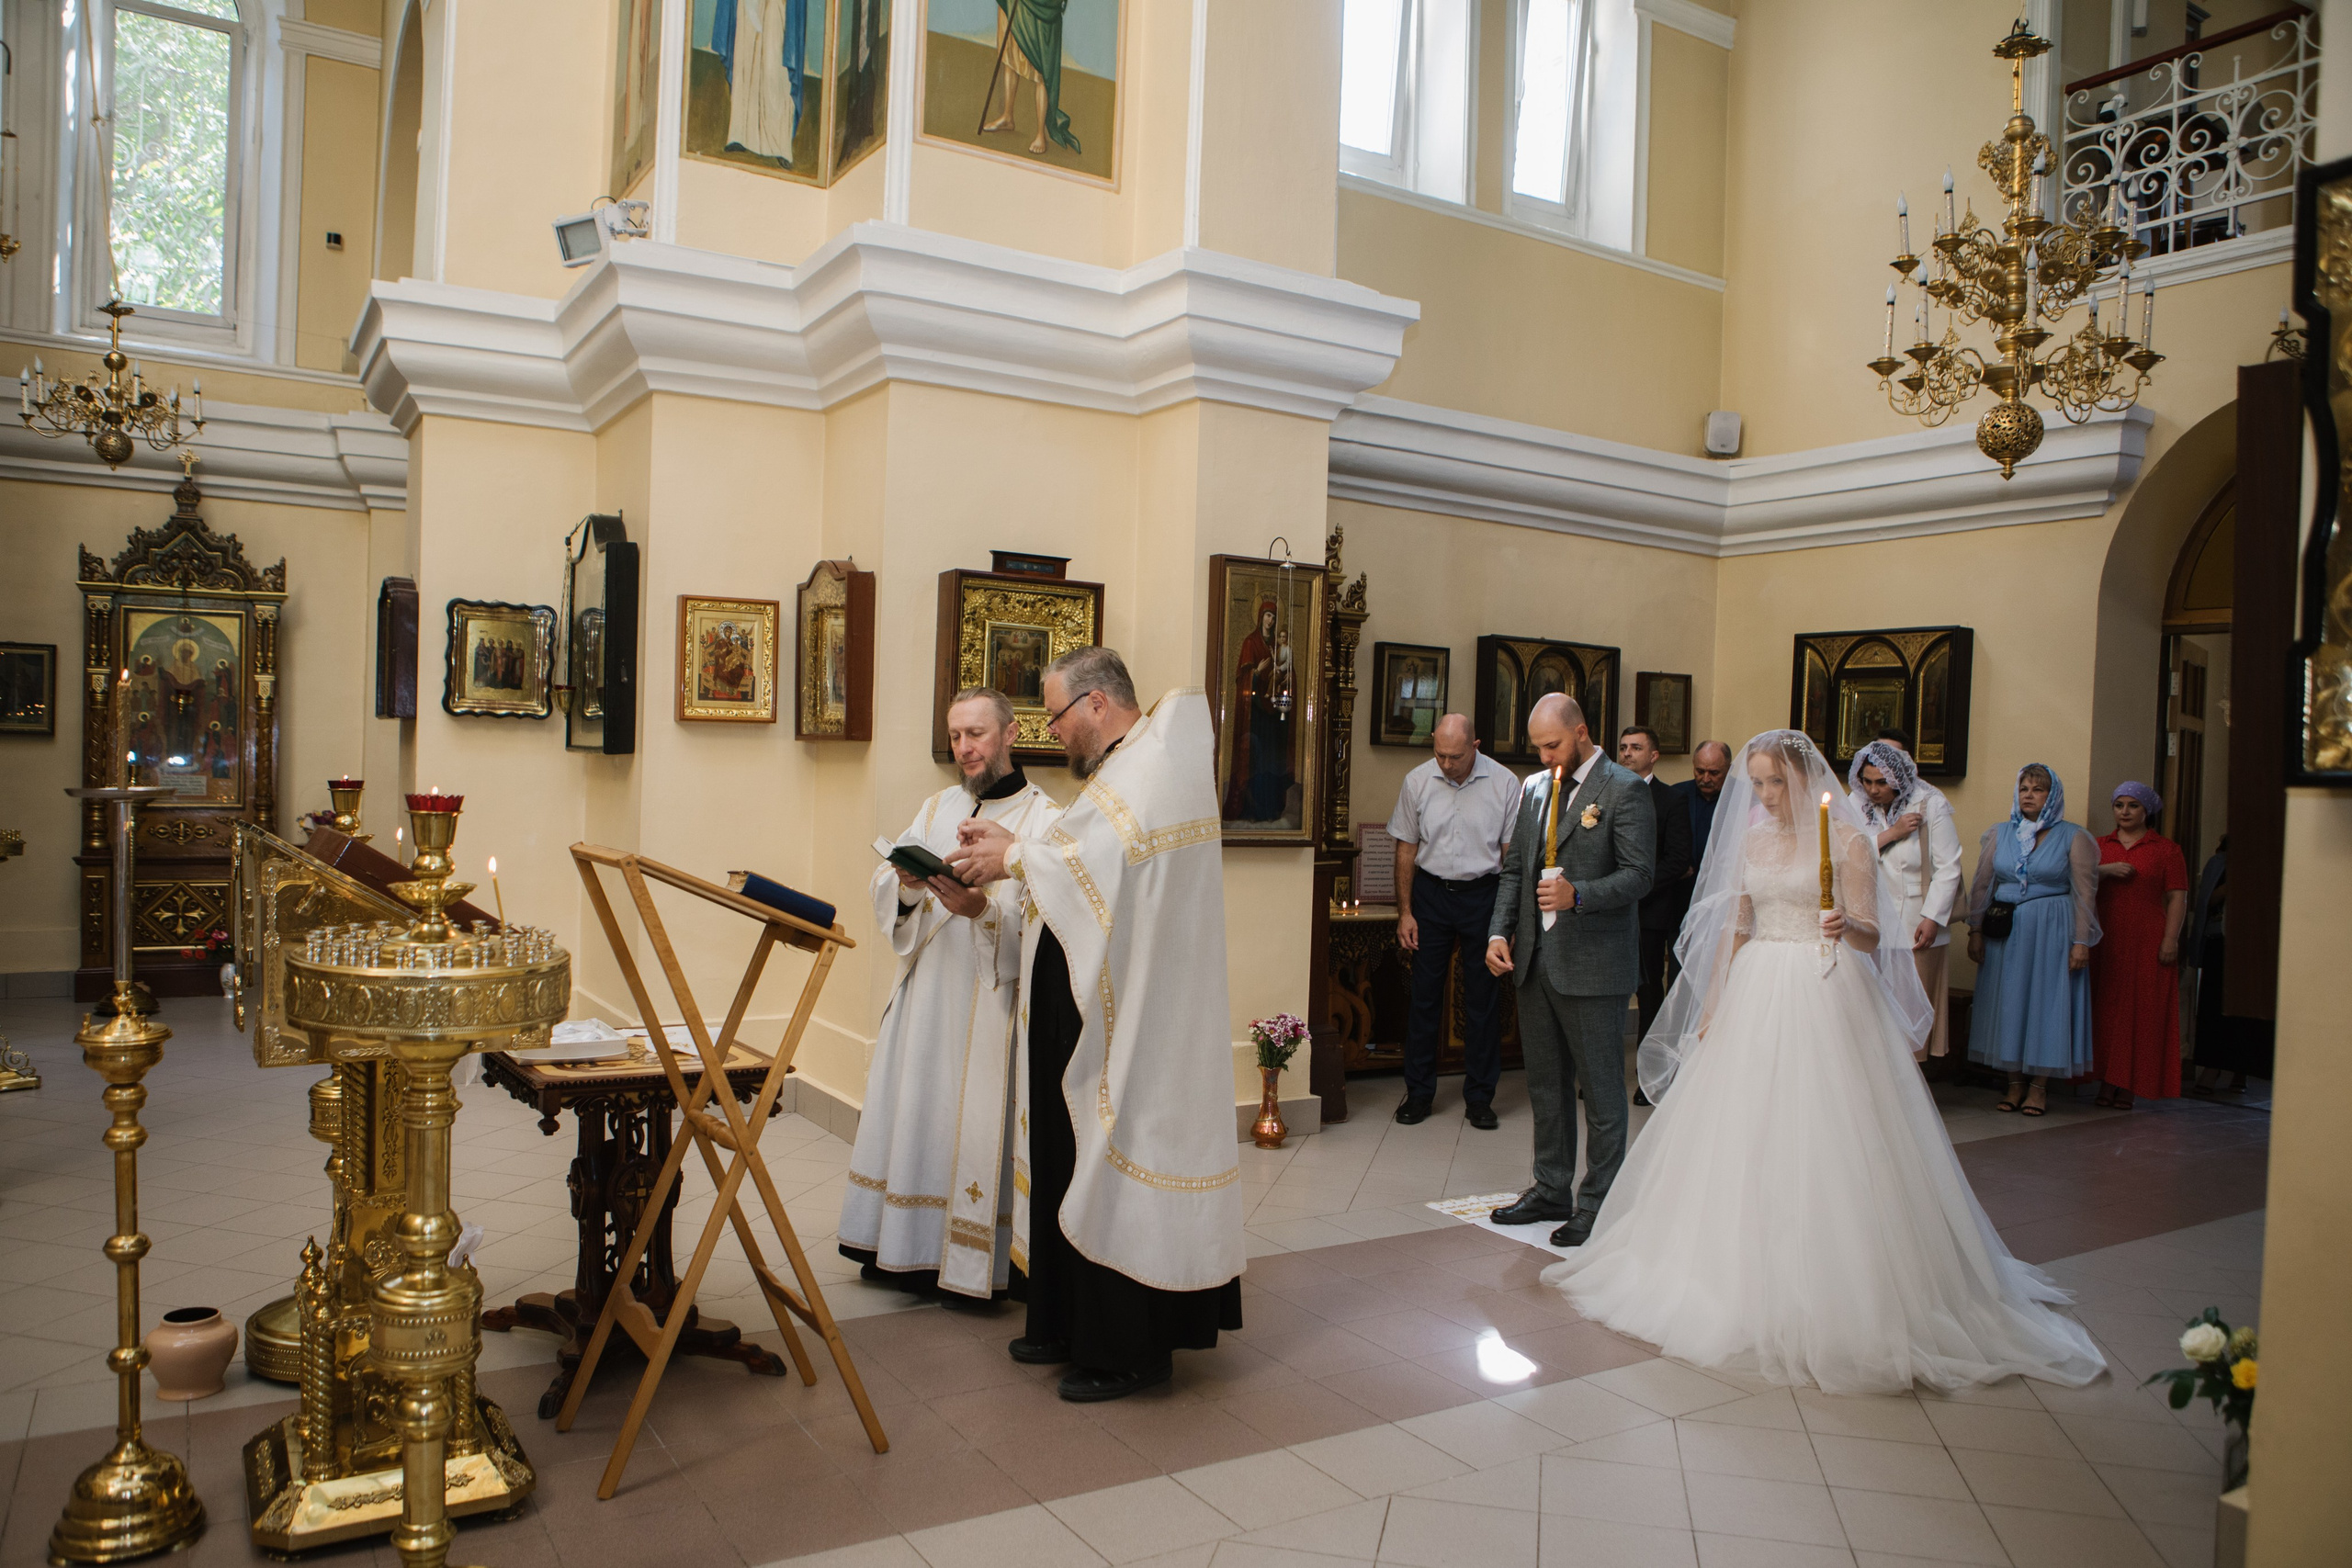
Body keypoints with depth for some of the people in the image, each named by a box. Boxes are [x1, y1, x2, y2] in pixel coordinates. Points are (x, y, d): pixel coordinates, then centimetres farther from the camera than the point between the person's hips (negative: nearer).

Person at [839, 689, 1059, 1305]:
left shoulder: (1046, 820, -4)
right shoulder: (937, 808, 13)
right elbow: (884, 890, 7)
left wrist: (982, 909, -29)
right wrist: (906, 885, -15)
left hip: (993, 1005, -5)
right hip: (925, 993, 6)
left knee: (977, 1126, -2)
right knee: (913, 1111, 9)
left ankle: (970, 1264, 12)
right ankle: (904, 1251, 23)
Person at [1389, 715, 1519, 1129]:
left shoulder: (1504, 783, -6)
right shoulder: (1417, 781, -2)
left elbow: (1511, 853, -2)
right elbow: (1406, 849, 4)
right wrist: (1405, 912, 1)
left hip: (1482, 895, -1)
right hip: (1431, 892, 1)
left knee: (1482, 998, 5)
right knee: (1424, 994, 5)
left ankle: (1479, 1098, 17)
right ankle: (1418, 1092, 17)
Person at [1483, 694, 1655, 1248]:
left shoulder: (1624, 790, -8)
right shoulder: (1534, 788, 13)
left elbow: (1638, 875, -13)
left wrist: (1577, 895, -28)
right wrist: (1500, 931, 4)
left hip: (1593, 964, -7)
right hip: (1535, 959, 7)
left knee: (1600, 1088, 3)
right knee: (1545, 1084, 16)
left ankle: (1598, 1204, 15)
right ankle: (1552, 1190, 29)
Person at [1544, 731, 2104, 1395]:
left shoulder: (1847, 838, -4)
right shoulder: (1752, 840, 11)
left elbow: (1869, 934, -9)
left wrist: (1846, 926, -32)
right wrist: (1710, 1010, 10)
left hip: (1824, 998, -5)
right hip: (1755, 996, 5)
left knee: (1821, 1137, -5)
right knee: (1742, 1136, 6)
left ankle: (1826, 1292, 7)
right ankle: (1744, 1277, 20)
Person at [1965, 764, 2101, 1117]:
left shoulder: (2072, 838, 0)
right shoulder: (1999, 834, 8)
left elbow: (2084, 894, -3)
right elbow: (1982, 885, 9)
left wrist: (2081, 942, -9)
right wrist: (1975, 932, 4)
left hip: (2053, 930, -3)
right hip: (2005, 931, 3)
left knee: (2047, 1001, 0)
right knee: (2008, 1000, 4)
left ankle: (2040, 1085, 8)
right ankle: (2015, 1082, 12)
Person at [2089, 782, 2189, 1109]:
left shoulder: (2166, 849, 5)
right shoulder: (2099, 845, 14)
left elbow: (2177, 899, -1)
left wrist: (2171, 940, -10)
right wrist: (2106, 870, -13)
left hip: (2147, 943, -2)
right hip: (2105, 942, 3)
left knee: (2140, 1012, -2)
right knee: (2104, 1011, 1)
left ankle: (2129, 1088, 1)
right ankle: (2107, 1083, 5)